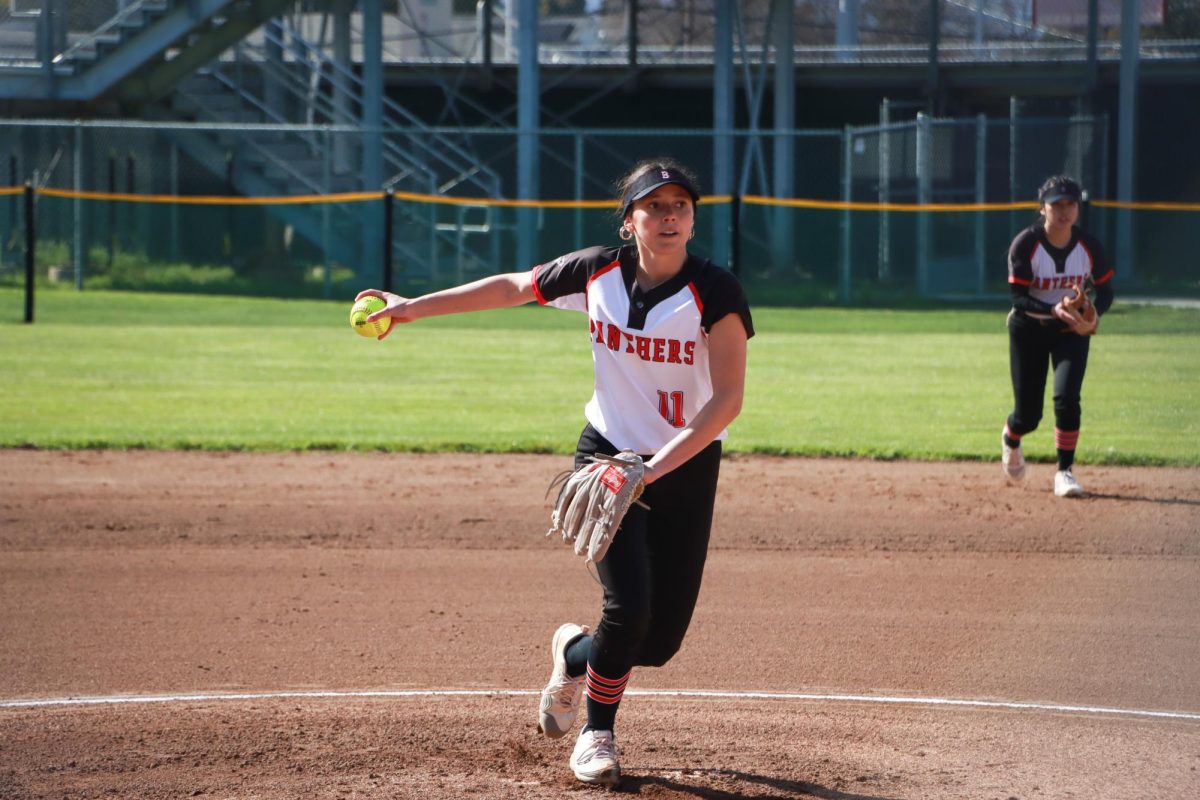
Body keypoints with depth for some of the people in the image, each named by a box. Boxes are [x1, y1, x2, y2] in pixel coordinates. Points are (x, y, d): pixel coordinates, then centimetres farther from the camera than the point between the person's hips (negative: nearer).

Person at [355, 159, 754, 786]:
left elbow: (728, 399, -21)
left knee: (661, 640, 0)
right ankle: (598, 734, 11)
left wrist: (654, 469, -29)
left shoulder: (715, 291, -17)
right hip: (608, 453, 0)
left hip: (688, 467, 0)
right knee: (629, 605, -18)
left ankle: (576, 652, 35)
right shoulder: (598, 272, -8)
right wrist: (413, 307, 11)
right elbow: (511, 287, 9)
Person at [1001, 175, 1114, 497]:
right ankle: (1011, 440, 42)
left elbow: (1105, 291, -4)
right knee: (1028, 413, 4)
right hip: (1029, 328, -1)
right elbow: (1019, 298, -21)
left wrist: (1091, 313, -26)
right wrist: (1055, 310, -38)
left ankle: (1065, 472, -4)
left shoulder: (1089, 246, -13)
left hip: (1072, 330, 1)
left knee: (1067, 398, -19)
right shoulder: (1025, 244, -20)